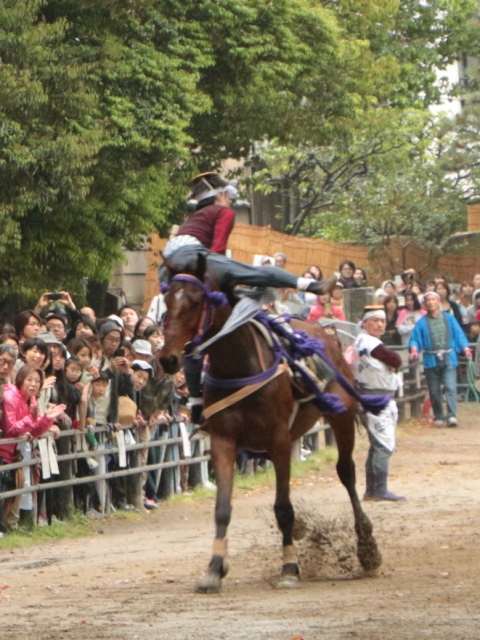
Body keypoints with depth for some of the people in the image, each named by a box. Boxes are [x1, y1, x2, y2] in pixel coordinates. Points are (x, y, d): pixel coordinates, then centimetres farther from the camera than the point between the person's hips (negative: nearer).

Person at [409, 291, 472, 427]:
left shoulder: (449, 318, 9)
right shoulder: (422, 323, 8)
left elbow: (459, 335, 7)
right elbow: (415, 339, 3)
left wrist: (465, 348, -8)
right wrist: (414, 349, -17)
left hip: (449, 359, -1)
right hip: (431, 359, 1)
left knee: (450, 387, -14)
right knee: (434, 390, 5)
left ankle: (451, 416, -20)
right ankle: (439, 417, 16)